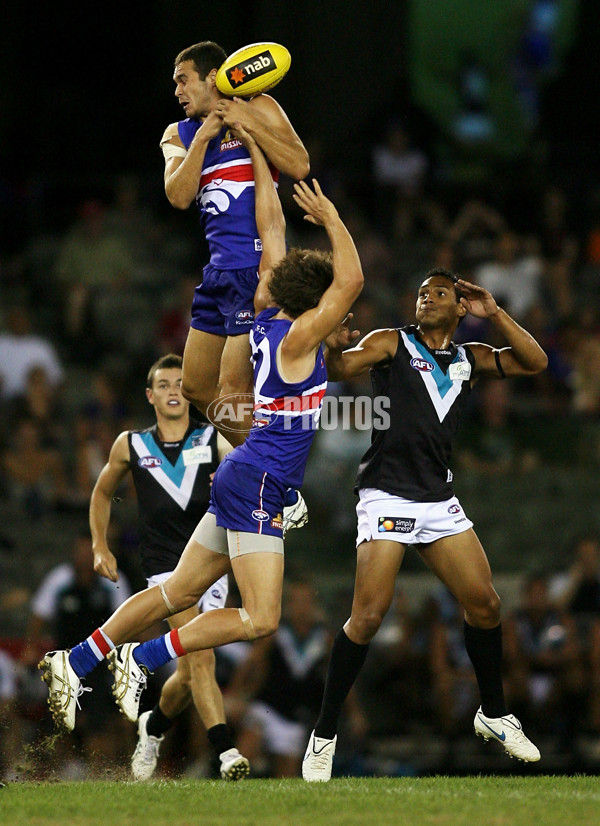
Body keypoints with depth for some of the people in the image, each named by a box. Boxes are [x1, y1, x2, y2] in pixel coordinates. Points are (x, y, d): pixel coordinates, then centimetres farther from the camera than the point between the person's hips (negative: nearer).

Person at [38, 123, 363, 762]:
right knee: (260, 619, -11)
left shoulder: (267, 318, 8)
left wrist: (257, 152, 16)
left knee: (178, 593, 13)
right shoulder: (297, 338, -15)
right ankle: (143, 659, -8)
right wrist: (331, 220, -14)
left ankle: (77, 661, 13)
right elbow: (352, 281, -23)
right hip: (257, 485, -9)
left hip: (242, 483, 9)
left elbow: (270, 229, 12)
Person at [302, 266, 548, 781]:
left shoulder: (470, 358, 17)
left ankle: (495, 715, 24)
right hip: (387, 496, -5)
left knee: (484, 604, 4)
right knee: (368, 617, -13)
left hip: (440, 499, 5)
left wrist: (494, 314, 4)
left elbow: (534, 362, 12)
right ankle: (325, 735, -4)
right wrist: (334, 347, -32)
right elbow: (340, 368, -10)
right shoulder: (392, 344, 3)